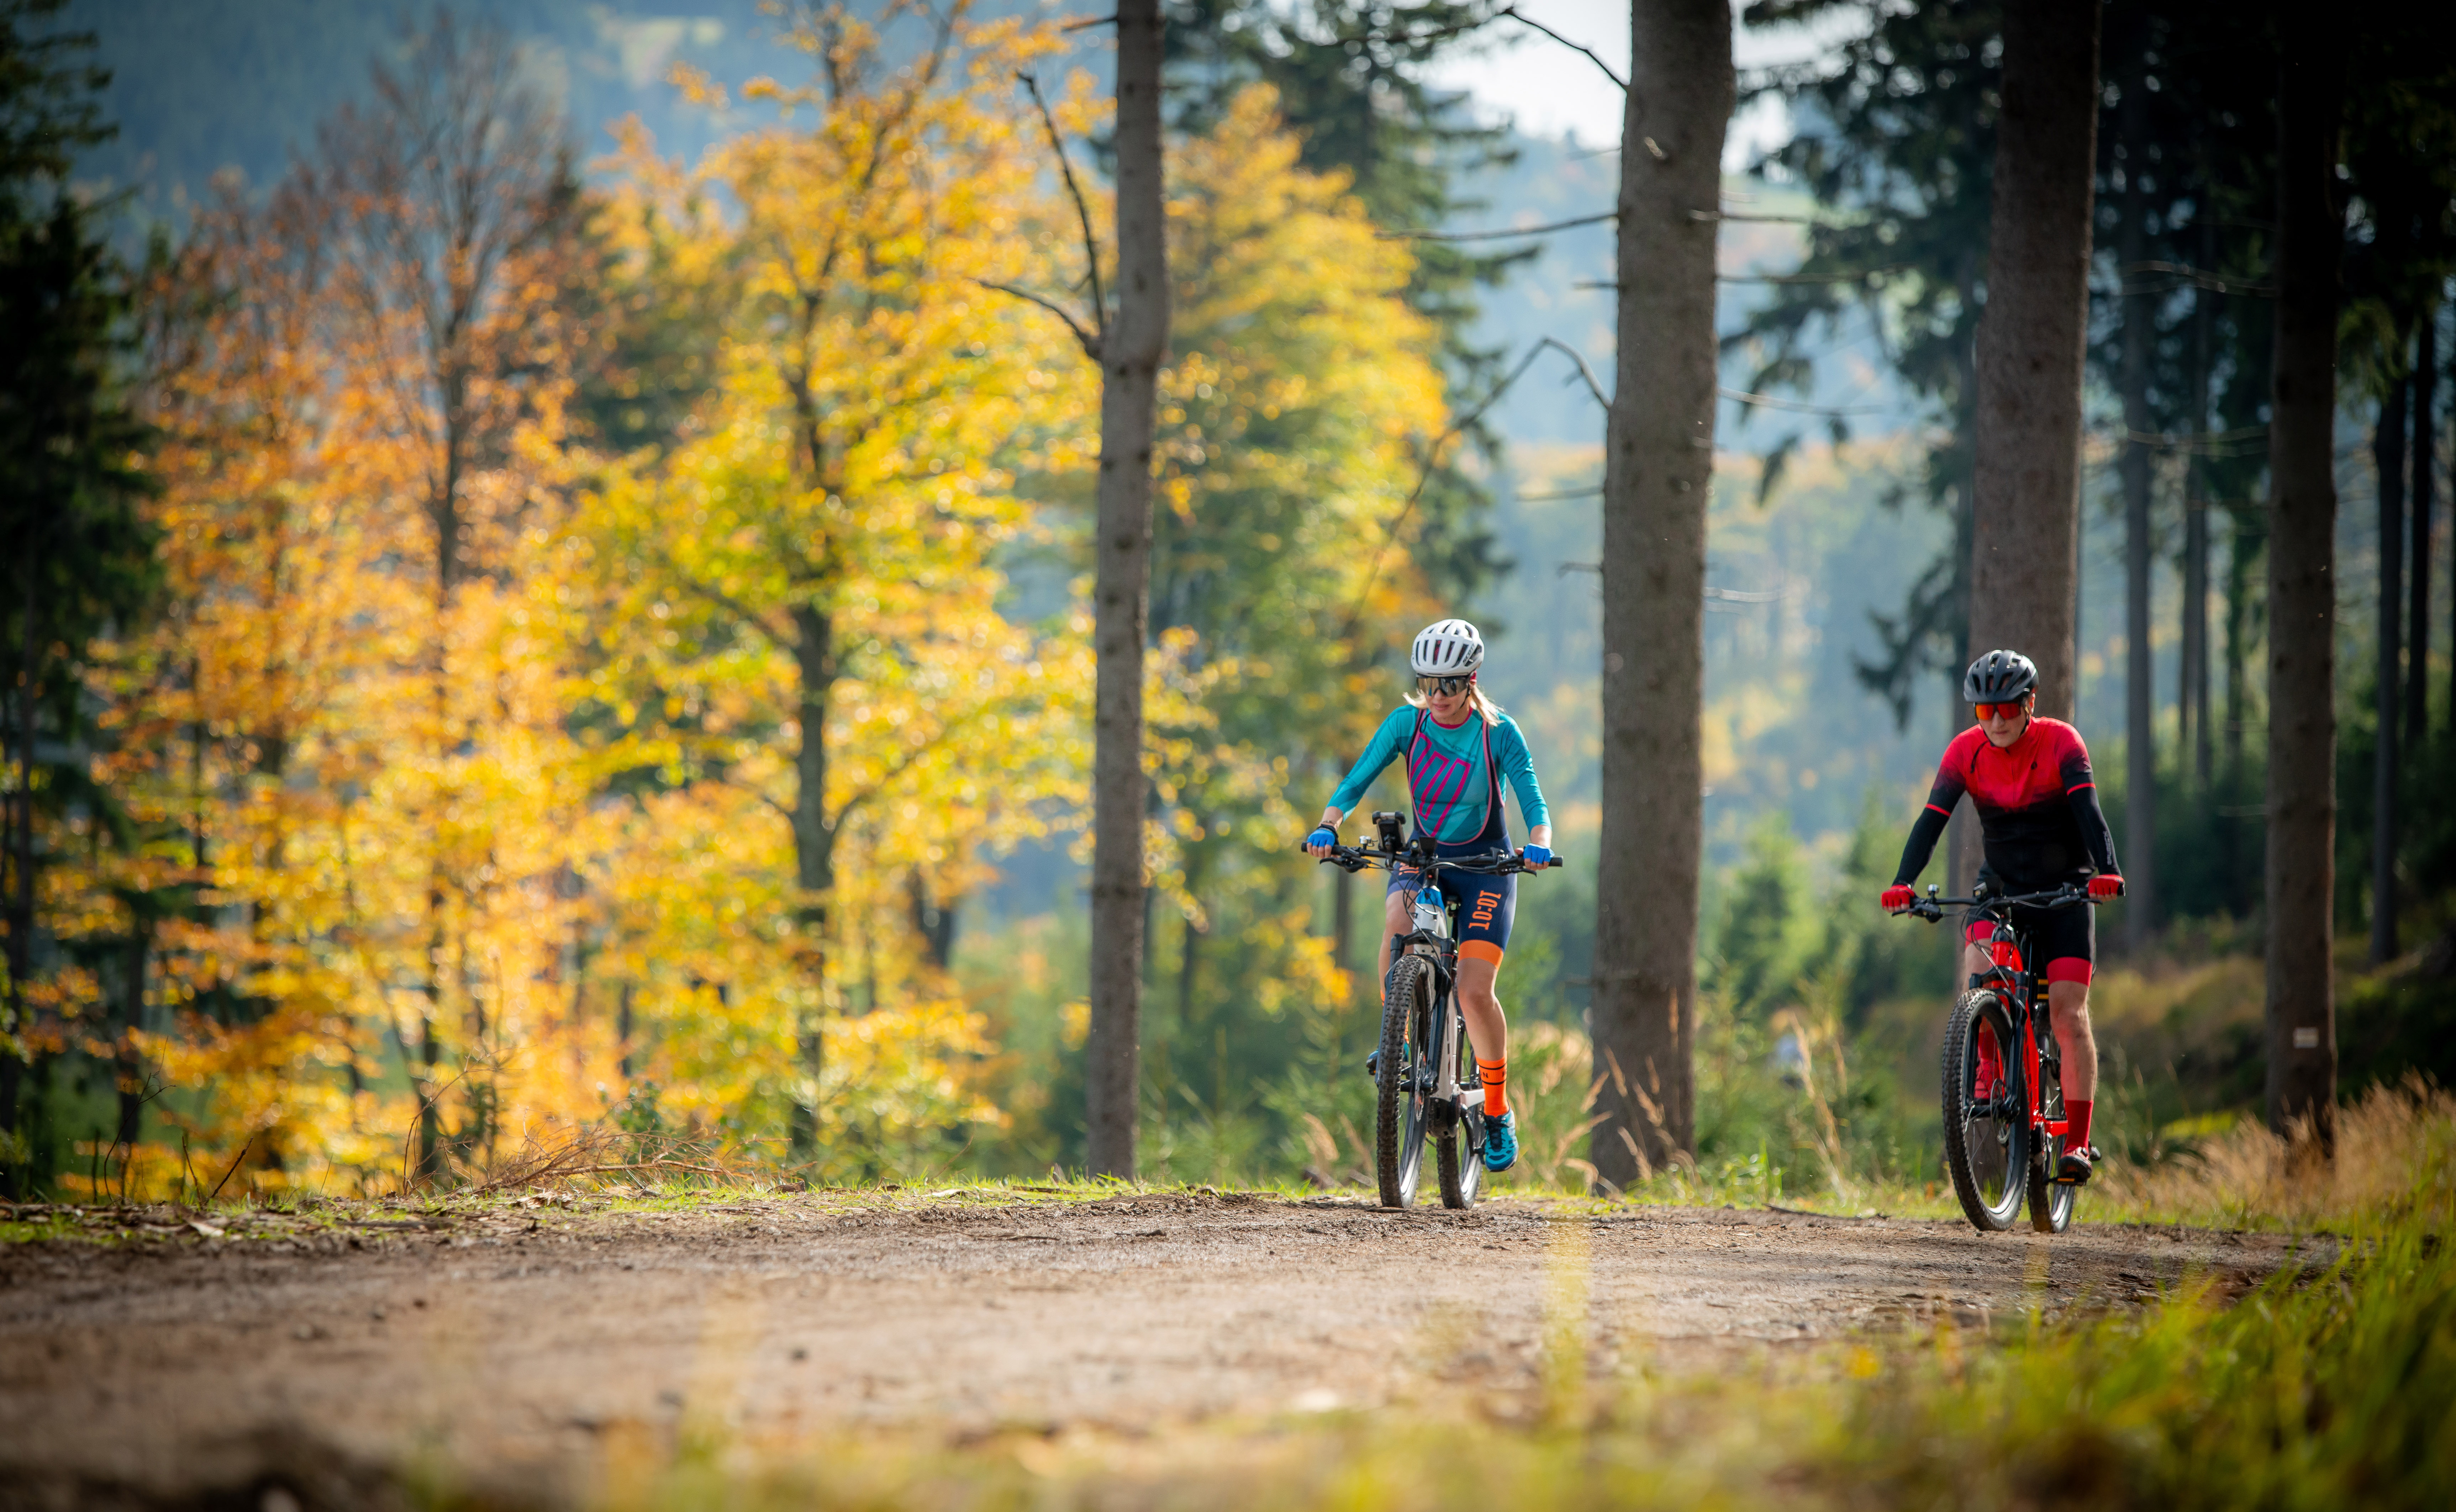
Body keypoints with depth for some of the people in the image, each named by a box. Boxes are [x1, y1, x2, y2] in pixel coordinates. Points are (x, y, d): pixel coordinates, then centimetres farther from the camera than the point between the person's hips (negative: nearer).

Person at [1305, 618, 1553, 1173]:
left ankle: (1498, 1110, 3)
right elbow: (1356, 783, -13)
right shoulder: (1406, 724, -9)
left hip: (1484, 864, -2)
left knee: (1474, 991, -16)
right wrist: (1327, 826, -32)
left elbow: (1532, 800, -19)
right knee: (1399, 918, -34)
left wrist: (1539, 845, -40)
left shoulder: (1499, 732, -14)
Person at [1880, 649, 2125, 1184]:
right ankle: (1990, 1066, -1)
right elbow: (1932, 818, -19)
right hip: (2001, 890, 2)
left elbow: (2088, 811, -28)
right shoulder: (1966, 751, -10)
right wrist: (1902, 883, -34)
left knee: (2068, 1013, -11)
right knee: (1980, 968, -28)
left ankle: (2078, 1141, -6)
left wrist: (2106, 871, -45)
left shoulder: (2061, 743, -16)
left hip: (2065, 892, -2)